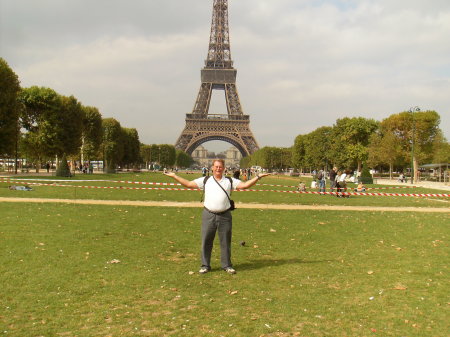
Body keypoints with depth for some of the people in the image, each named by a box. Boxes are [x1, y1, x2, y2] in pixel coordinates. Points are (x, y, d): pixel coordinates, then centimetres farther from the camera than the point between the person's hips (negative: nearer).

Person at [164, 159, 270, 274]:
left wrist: (258, 177, -5)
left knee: (225, 241, 7)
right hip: (209, 215, 0)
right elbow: (188, 184, 10)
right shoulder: (205, 180, 10)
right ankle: (205, 265, 18)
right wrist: (174, 176, 8)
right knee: (206, 241, 5)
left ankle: (227, 265, 20)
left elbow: (245, 185, 3)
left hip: (225, 216, 0)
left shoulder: (230, 181, 9)